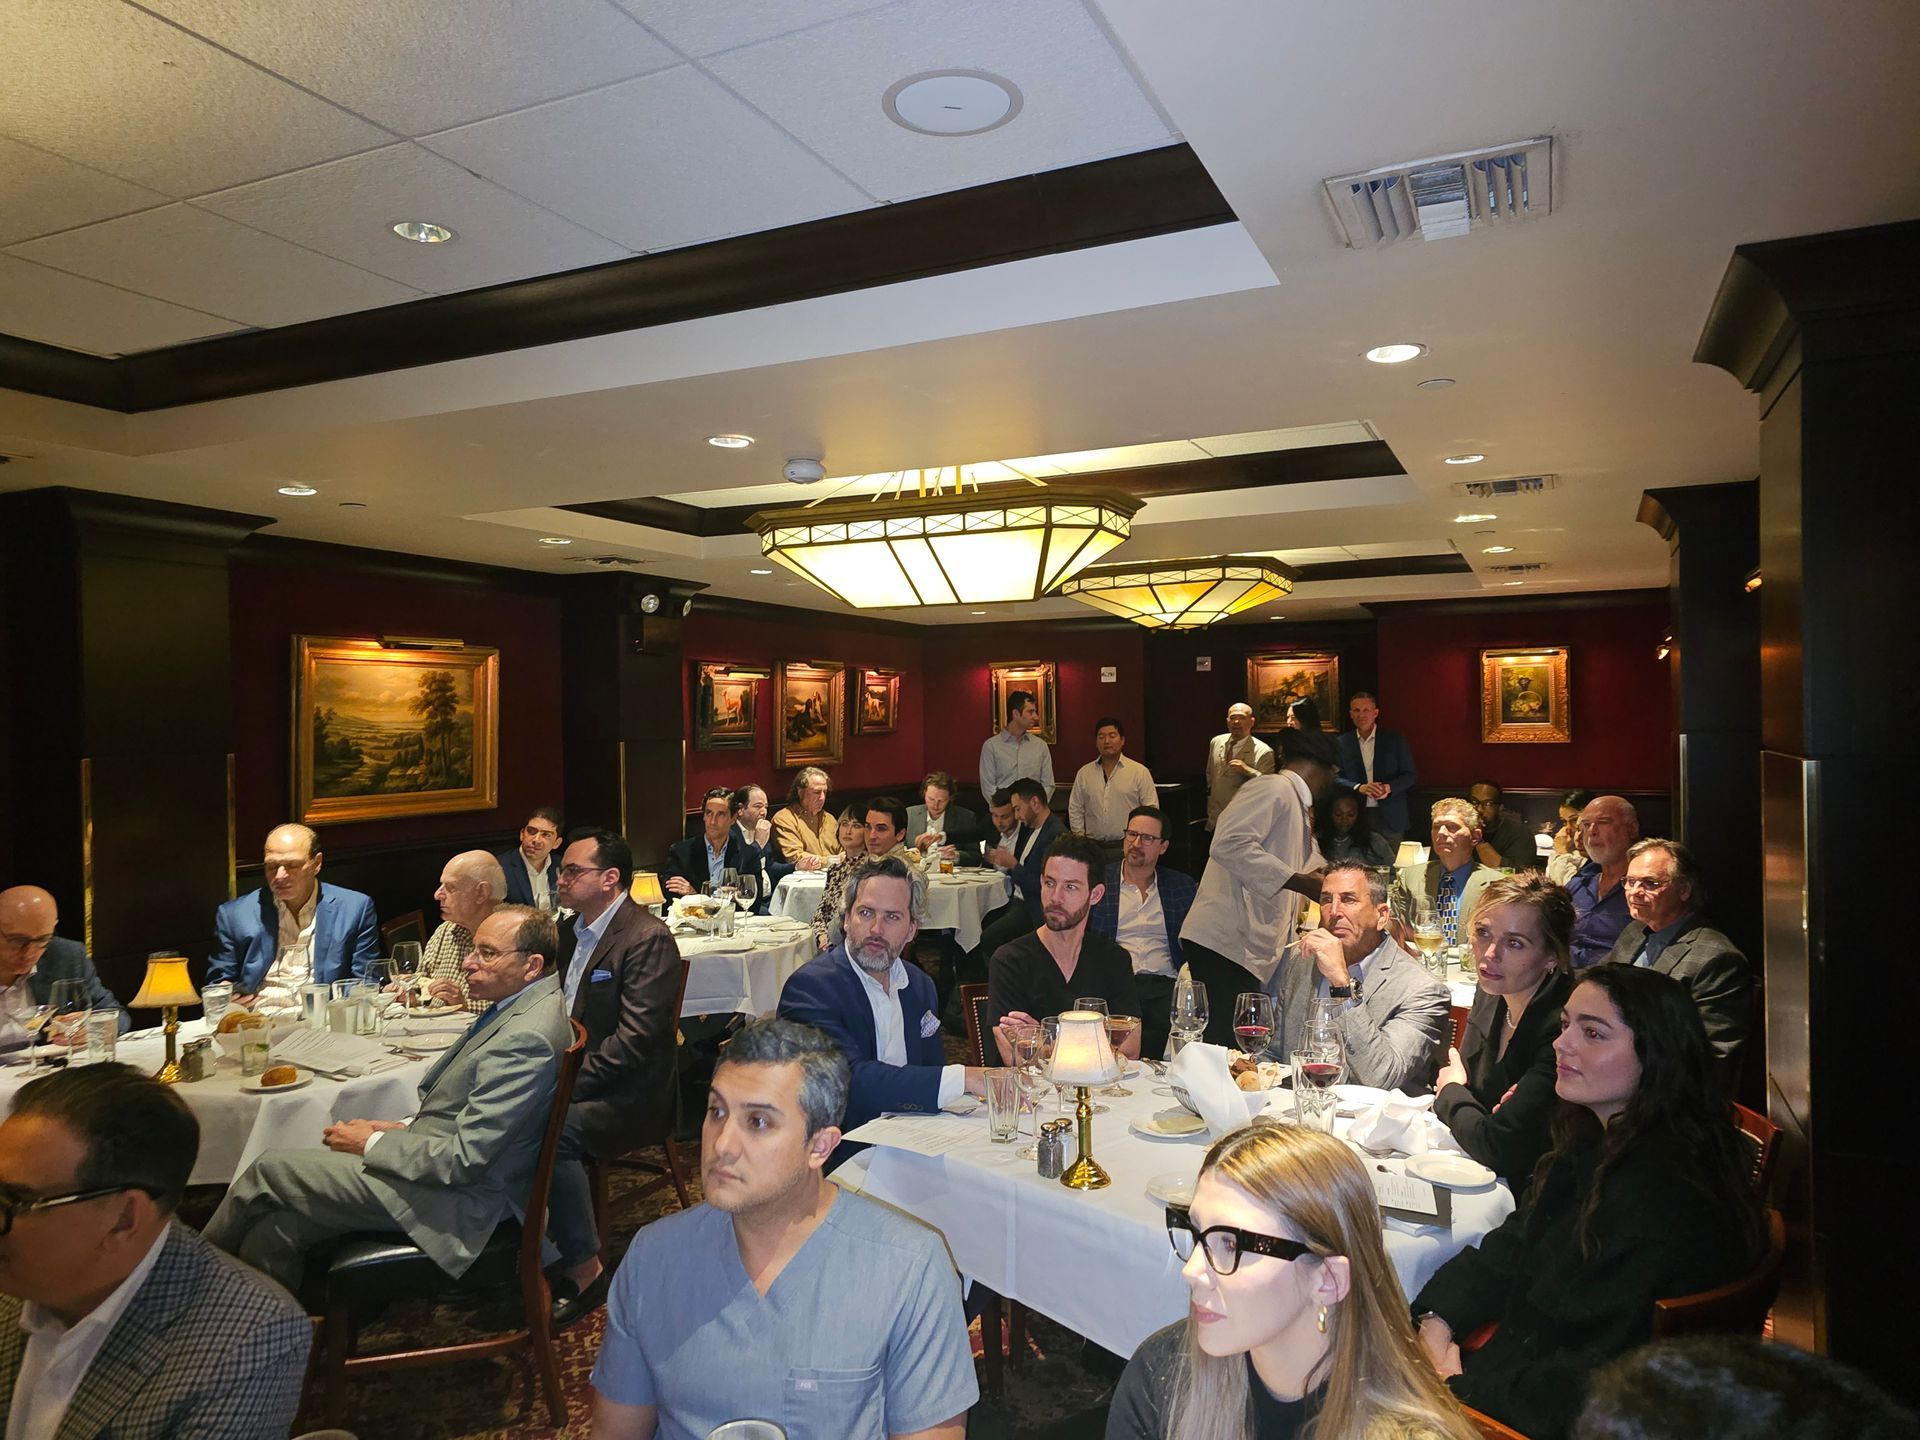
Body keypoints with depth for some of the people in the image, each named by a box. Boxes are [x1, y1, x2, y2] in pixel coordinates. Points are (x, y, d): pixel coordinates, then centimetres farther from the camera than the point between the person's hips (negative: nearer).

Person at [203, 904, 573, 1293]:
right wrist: (407, 1127, 6)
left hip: (457, 1200, -9)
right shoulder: (519, 1006, 6)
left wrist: (372, 1143, -11)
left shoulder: (525, 1037, -26)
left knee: (270, 1170, -1)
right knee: (273, 1231, 2)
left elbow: (466, 1158, -24)